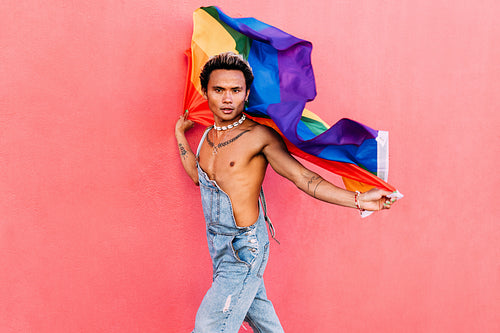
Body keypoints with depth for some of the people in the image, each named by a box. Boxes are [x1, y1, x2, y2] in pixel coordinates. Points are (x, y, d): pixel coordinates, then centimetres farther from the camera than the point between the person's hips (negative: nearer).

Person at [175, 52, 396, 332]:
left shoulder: (259, 135, -14)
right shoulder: (209, 135, 7)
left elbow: (302, 177, -14)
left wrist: (358, 200, -19)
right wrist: (180, 133, 26)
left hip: (244, 247, -7)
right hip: (218, 244, 7)